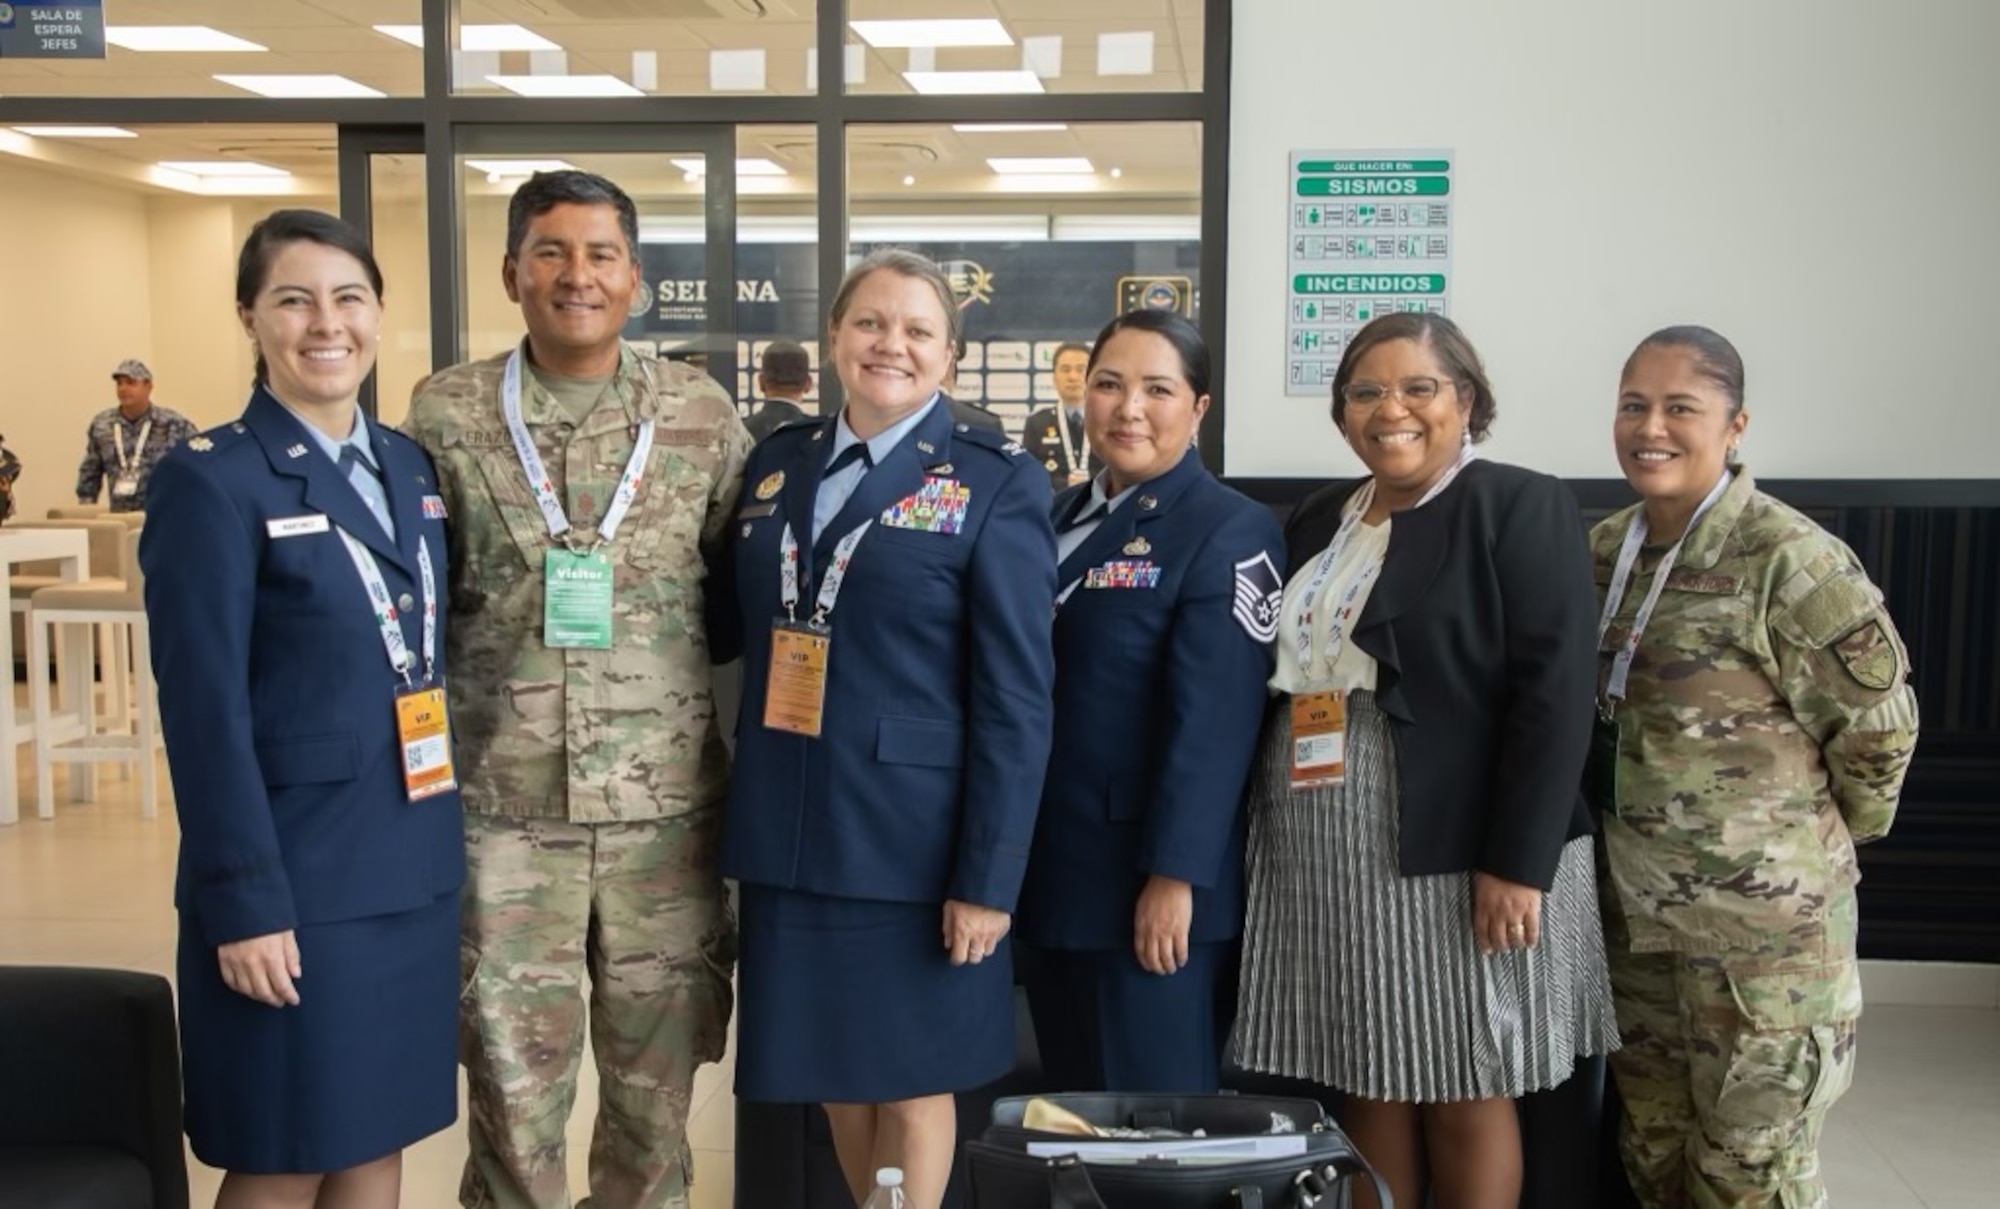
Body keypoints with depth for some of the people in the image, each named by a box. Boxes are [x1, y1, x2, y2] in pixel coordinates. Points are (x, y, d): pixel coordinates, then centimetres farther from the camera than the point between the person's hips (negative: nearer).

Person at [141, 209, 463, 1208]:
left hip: (416, 866, 6)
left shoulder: (411, 466, 9)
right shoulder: (209, 481, -10)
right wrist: (245, 898, -15)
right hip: (295, 873, -6)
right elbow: (203, 712, -13)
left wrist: (450, 831, 10)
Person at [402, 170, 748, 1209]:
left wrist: (751, 774, 2)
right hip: (502, 808, 0)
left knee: (656, 1086, 12)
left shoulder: (702, 413, 1)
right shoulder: (446, 413, 1)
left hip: (667, 808, 1)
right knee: (511, 1088, 9)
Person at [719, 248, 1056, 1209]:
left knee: (912, 1077, 10)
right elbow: (747, 642, 12)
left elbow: (1016, 697, -10)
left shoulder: (996, 482, -7)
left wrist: (988, 876, -14)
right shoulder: (777, 461, 7)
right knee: (835, 1067, 17)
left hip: (912, 839, -5)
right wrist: (742, 814, 7)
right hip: (791, 832, 5)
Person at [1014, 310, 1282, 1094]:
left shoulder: (1230, 532, -11)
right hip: (1053, 871, 7)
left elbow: (1212, 720, -18)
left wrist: (1174, 875, -21)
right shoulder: (1061, 518, 12)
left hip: (1148, 882, -7)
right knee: (1071, 1106, 17)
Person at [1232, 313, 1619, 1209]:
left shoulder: (1521, 507, -5)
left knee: (1466, 1093, 5)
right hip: (1334, 864, 5)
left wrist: (1517, 864, -19)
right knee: (1368, 1084, 11)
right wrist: (1268, 840, 11)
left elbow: (1555, 694, -14)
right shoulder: (1317, 521, 14)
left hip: (1459, 859, -5)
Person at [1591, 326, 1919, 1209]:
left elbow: (1876, 723, -9)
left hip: (1765, 928, -6)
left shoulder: (1790, 562, -16)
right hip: (1634, 914, 6)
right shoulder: (1604, 552, 6)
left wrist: (1820, 838, 2)